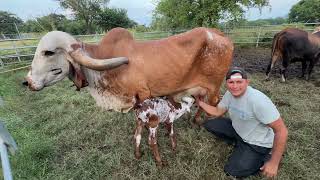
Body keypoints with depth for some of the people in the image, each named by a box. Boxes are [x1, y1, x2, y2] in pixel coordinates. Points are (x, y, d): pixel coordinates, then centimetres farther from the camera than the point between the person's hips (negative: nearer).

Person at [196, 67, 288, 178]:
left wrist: (273, 163, -21)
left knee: (232, 171, -13)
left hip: (257, 143, -6)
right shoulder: (229, 94, -10)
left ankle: (266, 158, 9)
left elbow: (282, 131, -26)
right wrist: (199, 102, -7)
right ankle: (238, 144, 11)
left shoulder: (258, 101, -32)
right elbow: (217, 112, 4)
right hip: (237, 130, 7)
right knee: (209, 124, -4)